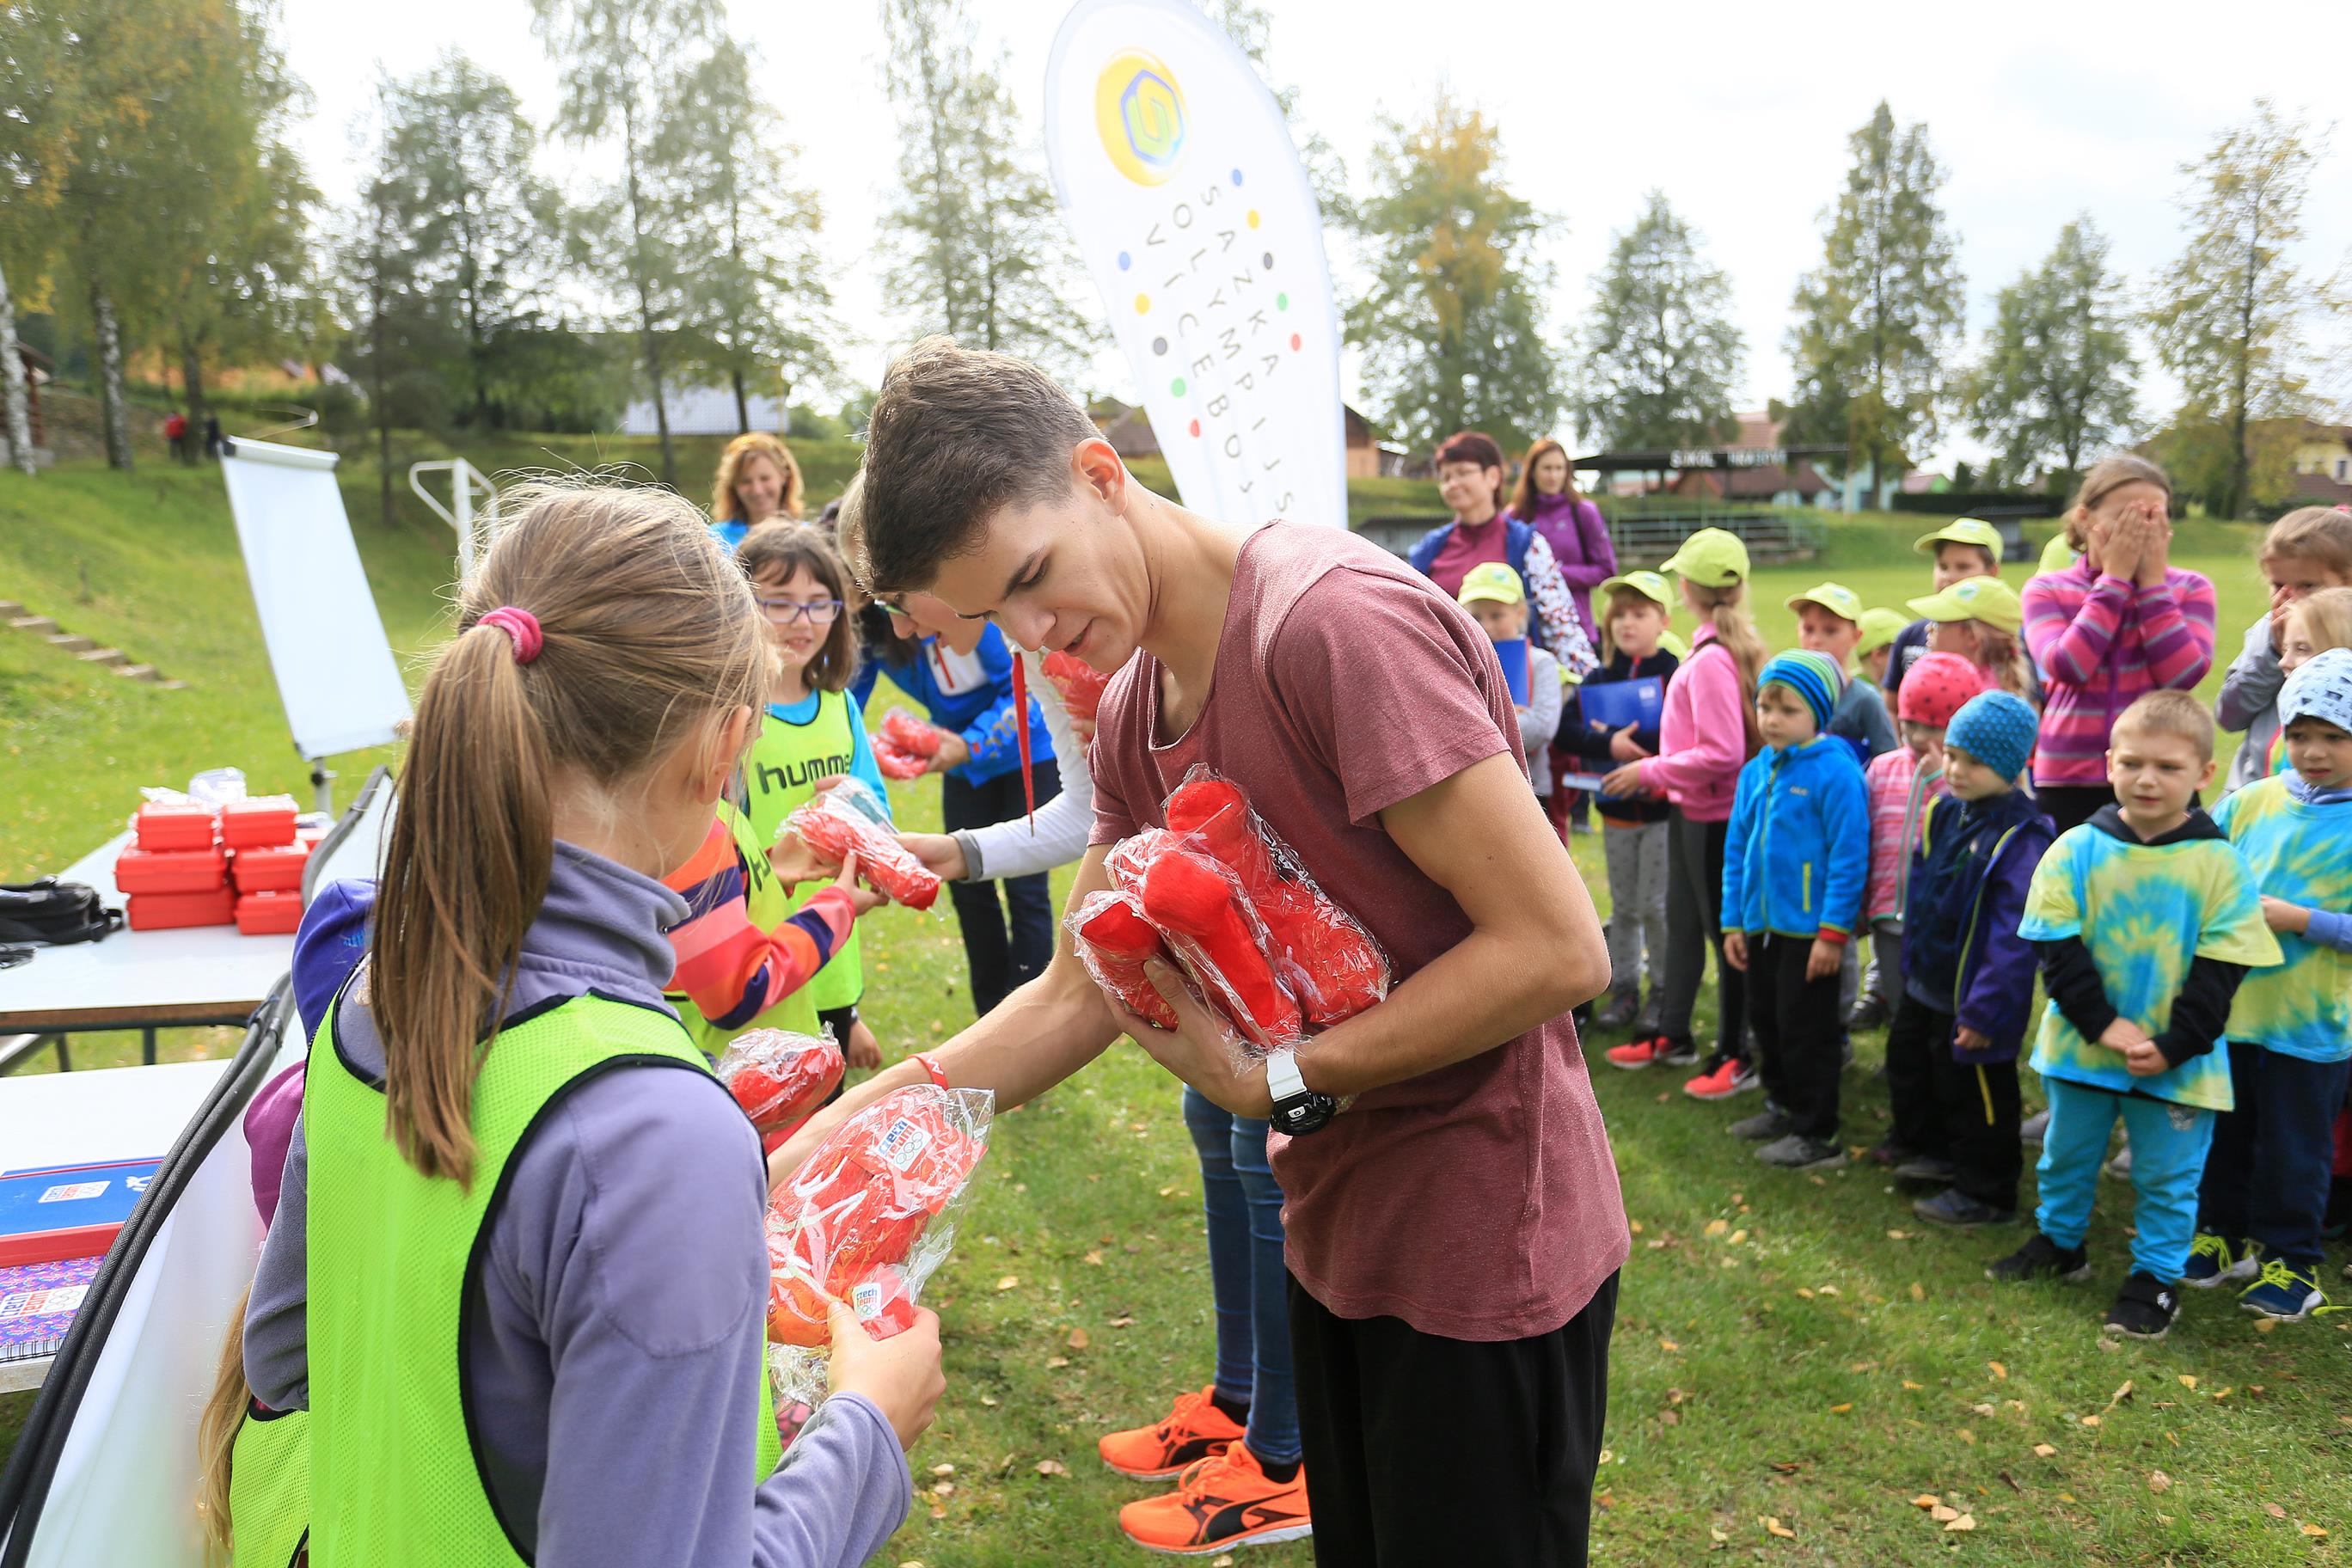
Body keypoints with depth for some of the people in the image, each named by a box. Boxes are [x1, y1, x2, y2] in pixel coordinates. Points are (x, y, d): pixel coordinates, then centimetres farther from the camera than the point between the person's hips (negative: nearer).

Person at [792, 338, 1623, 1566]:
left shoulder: (1335, 619, -24)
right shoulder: (1133, 714, 4)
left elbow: (1557, 948, -24)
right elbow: (1078, 995, 7)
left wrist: (1284, 1083, -20)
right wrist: (853, 1119, -2)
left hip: (1485, 1245, -8)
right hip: (1338, 1227, 8)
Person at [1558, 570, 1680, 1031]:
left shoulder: (1674, 674, -8)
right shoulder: (1598, 679, 6)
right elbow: (1567, 730, -8)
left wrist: (1627, 741, -20)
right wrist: (1608, 745, -24)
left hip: (1662, 807, -4)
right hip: (1616, 808, 5)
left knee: (1657, 905, 1)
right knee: (1623, 906, 14)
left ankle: (1664, 992, 16)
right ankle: (1623, 988, 25)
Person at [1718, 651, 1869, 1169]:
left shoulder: (1835, 772, -16)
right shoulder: (1756, 772, 5)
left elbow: (1848, 855, -17)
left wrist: (1834, 931, -17)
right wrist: (1734, 921, 10)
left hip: (1809, 928, -7)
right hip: (1761, 924, 7)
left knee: (1806, 1030, 2)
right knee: (1766, 1020, 19)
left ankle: (1816, 1135, 15)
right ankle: (1783, 1104, 38)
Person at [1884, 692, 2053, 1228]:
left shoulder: (2020, 839, -24)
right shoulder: (1943, 813, 2)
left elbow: (2013, 935, -24)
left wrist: (1985, 1011, -22)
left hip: (1972, 998, -9)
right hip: (1927, 984, 9)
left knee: (1974, 1093, 6)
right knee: (1907, 1064, 23)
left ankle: (1986, 1194, 24)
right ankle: (1939, 1154, 44)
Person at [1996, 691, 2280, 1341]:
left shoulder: (2220, 862, -10)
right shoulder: (2076, 850, -9)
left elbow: (2220, 969, -9)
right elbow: (2056, 948, -8)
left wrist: (2174, 1046, -16)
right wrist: (2104, 1024, -17)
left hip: (2177, 1061, -2)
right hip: (2081, 1045, 2)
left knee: (2167, 1175, 11)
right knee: (2066, 1155, 19)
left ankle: (2157, 1276, 28)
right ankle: (2059, 1242, 40)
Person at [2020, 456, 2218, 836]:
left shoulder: (2190, 590, 6)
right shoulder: (2047, 590, 4)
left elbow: (2182, 675, -11)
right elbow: (2067, 666, -15)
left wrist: (2152, 577, -9)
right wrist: (2115, 576, -10)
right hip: (2067, 784, 0)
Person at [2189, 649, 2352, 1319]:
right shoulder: (2249, 802, 1)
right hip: (2225, 1010, 4)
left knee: (2294, 1150, 10)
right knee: (2222, 1135, 17)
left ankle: (2290, 1259, 28)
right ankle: (2221, 1235, 35)